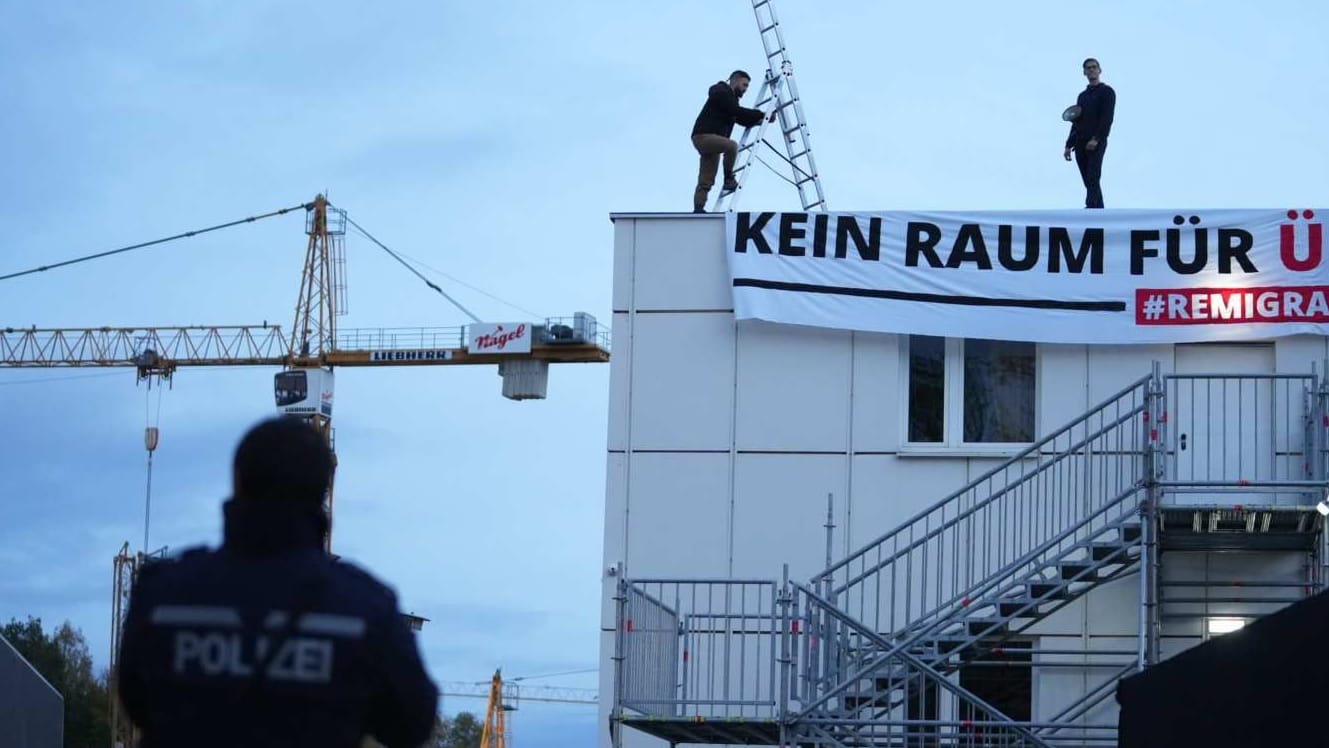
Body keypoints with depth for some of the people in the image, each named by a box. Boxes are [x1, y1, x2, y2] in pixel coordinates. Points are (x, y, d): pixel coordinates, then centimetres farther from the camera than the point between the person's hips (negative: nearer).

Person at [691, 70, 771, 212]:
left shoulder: (730, 97, 23)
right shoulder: (721, 93, -9)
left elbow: (741, 119, 19)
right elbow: (737, 111, -20)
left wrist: (759, 120, 4)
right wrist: (761, 114, -18)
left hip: (712, 138, 11)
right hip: (704, 136, -11)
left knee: (706, 181, 5)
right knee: (732, 146, -33)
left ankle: (698, 209, 1)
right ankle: (729, 179, -22)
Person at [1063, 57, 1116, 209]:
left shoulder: (1106, 92, 1)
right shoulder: (1082, 96, 23)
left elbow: (1107, 118, -11)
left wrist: (1096, 139, -22)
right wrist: (1069, 145, 16)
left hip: (1096, 143, -7)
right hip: (1080, 144, 7)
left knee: (1092, 179, -17)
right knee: (1089, 182, 3)